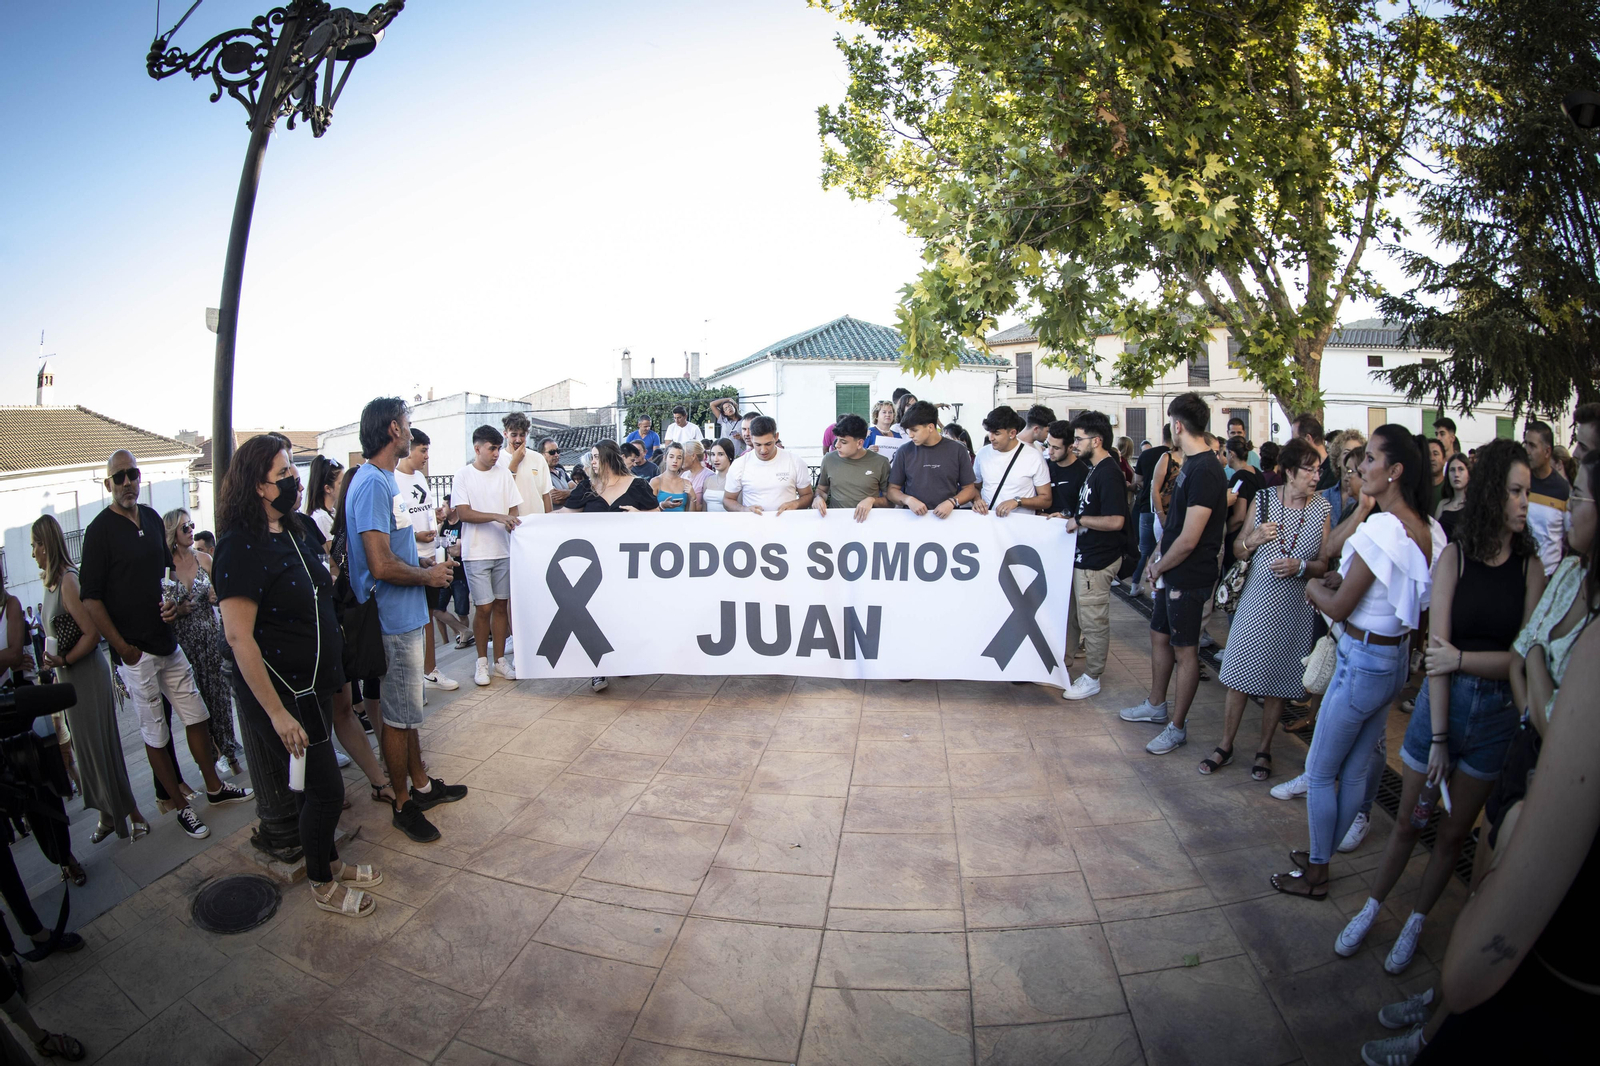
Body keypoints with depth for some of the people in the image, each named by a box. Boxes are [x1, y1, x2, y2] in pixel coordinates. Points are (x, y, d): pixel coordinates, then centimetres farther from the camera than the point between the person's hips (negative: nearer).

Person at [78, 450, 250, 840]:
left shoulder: (152, 518, 9)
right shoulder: (100, 529, -10)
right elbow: (90, 597, -12)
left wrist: (171, 599, 2)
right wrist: (122, 647, -13)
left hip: (167, 643, 6)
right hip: (135, 652, -6)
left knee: (196, 716, 13)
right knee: (155, 735, 5)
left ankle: (214, 787, 27)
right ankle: (181, 806, 16)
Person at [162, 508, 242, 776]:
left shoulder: (204, 559, 4)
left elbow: (221, 590, 15)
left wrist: (216, 595, -6)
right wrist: (178, 611, -16)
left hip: (211, 635, 2)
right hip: (183, 641, -2)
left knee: (219, 692, 4)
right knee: (197, 697, 4)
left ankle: (226, 748, 16)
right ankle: (216, 752, 17)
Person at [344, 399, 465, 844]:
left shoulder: (384, 479, 11)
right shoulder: (372, 483, -21)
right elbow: (382, 566, -27)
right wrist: (428, 576, -12)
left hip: (405, 616, 10)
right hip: (393, 622, -10)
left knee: (407, 710, 20)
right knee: (399, 716, 4)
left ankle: (421, 786, 34)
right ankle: (403, 804, 18)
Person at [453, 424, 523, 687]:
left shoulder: (503, 472, 7)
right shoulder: (463, 475, -3)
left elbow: (513, 508, 9)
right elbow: (463, 513, -12)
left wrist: (511, 523, -12)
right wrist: (497, 517, -22)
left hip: (504, 549, 3)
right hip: (477, 552, -3)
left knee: (501, 605, 7)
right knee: (484, 607, -1)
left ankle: (500, 659, 18)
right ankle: (482, 661, 14)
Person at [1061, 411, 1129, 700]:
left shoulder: (1108, 473, -19)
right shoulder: (1096, 468, 11)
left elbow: (1115, 520, -26)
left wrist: (1079, 520, -17)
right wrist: (1070, 516, 12)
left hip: (1097, 560, -10)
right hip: (1086, 556, 10)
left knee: (1093, 621, 1)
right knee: (1086, 618, 18)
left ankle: (1091, 678, 13)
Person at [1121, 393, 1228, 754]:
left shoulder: (1204, 471, -23)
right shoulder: (1190, 464, 8)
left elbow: (1188, 539, -24)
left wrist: (1159, 567, -10)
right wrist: (1158, 559, 10)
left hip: (1189, 576, -10)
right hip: (1172, 572, 10)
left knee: (1185, 650, 2)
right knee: (1159, 635, 20)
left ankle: (1177, 728, 15)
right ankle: (1156, 705, 37)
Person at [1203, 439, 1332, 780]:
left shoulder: (1322, 509, -1)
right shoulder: (1263, 500, -1)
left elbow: (1324, 565, 2)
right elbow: (1238, 551, 6)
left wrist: (1299, 566, -18)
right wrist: (1253, 540, -15)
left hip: (1295, 608, 0)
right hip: (1256, 601, 0)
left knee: (1278, 681, 9)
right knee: (1239, 675, 3)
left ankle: (1264, 749, 25)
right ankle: (1226, 745, 17)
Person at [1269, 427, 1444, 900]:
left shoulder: (1380, 529, -24)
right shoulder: (1429, 530, 1)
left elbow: (1339, 607, -19)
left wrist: (1315, 587, 1)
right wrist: (1339, 580, 1)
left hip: (1363, 661, -9)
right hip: (1398, 658, 9)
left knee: (1320, 773, 7)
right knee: (1355, 770, 20)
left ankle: (1316, 874, 21)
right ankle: (1325, 853, 35)